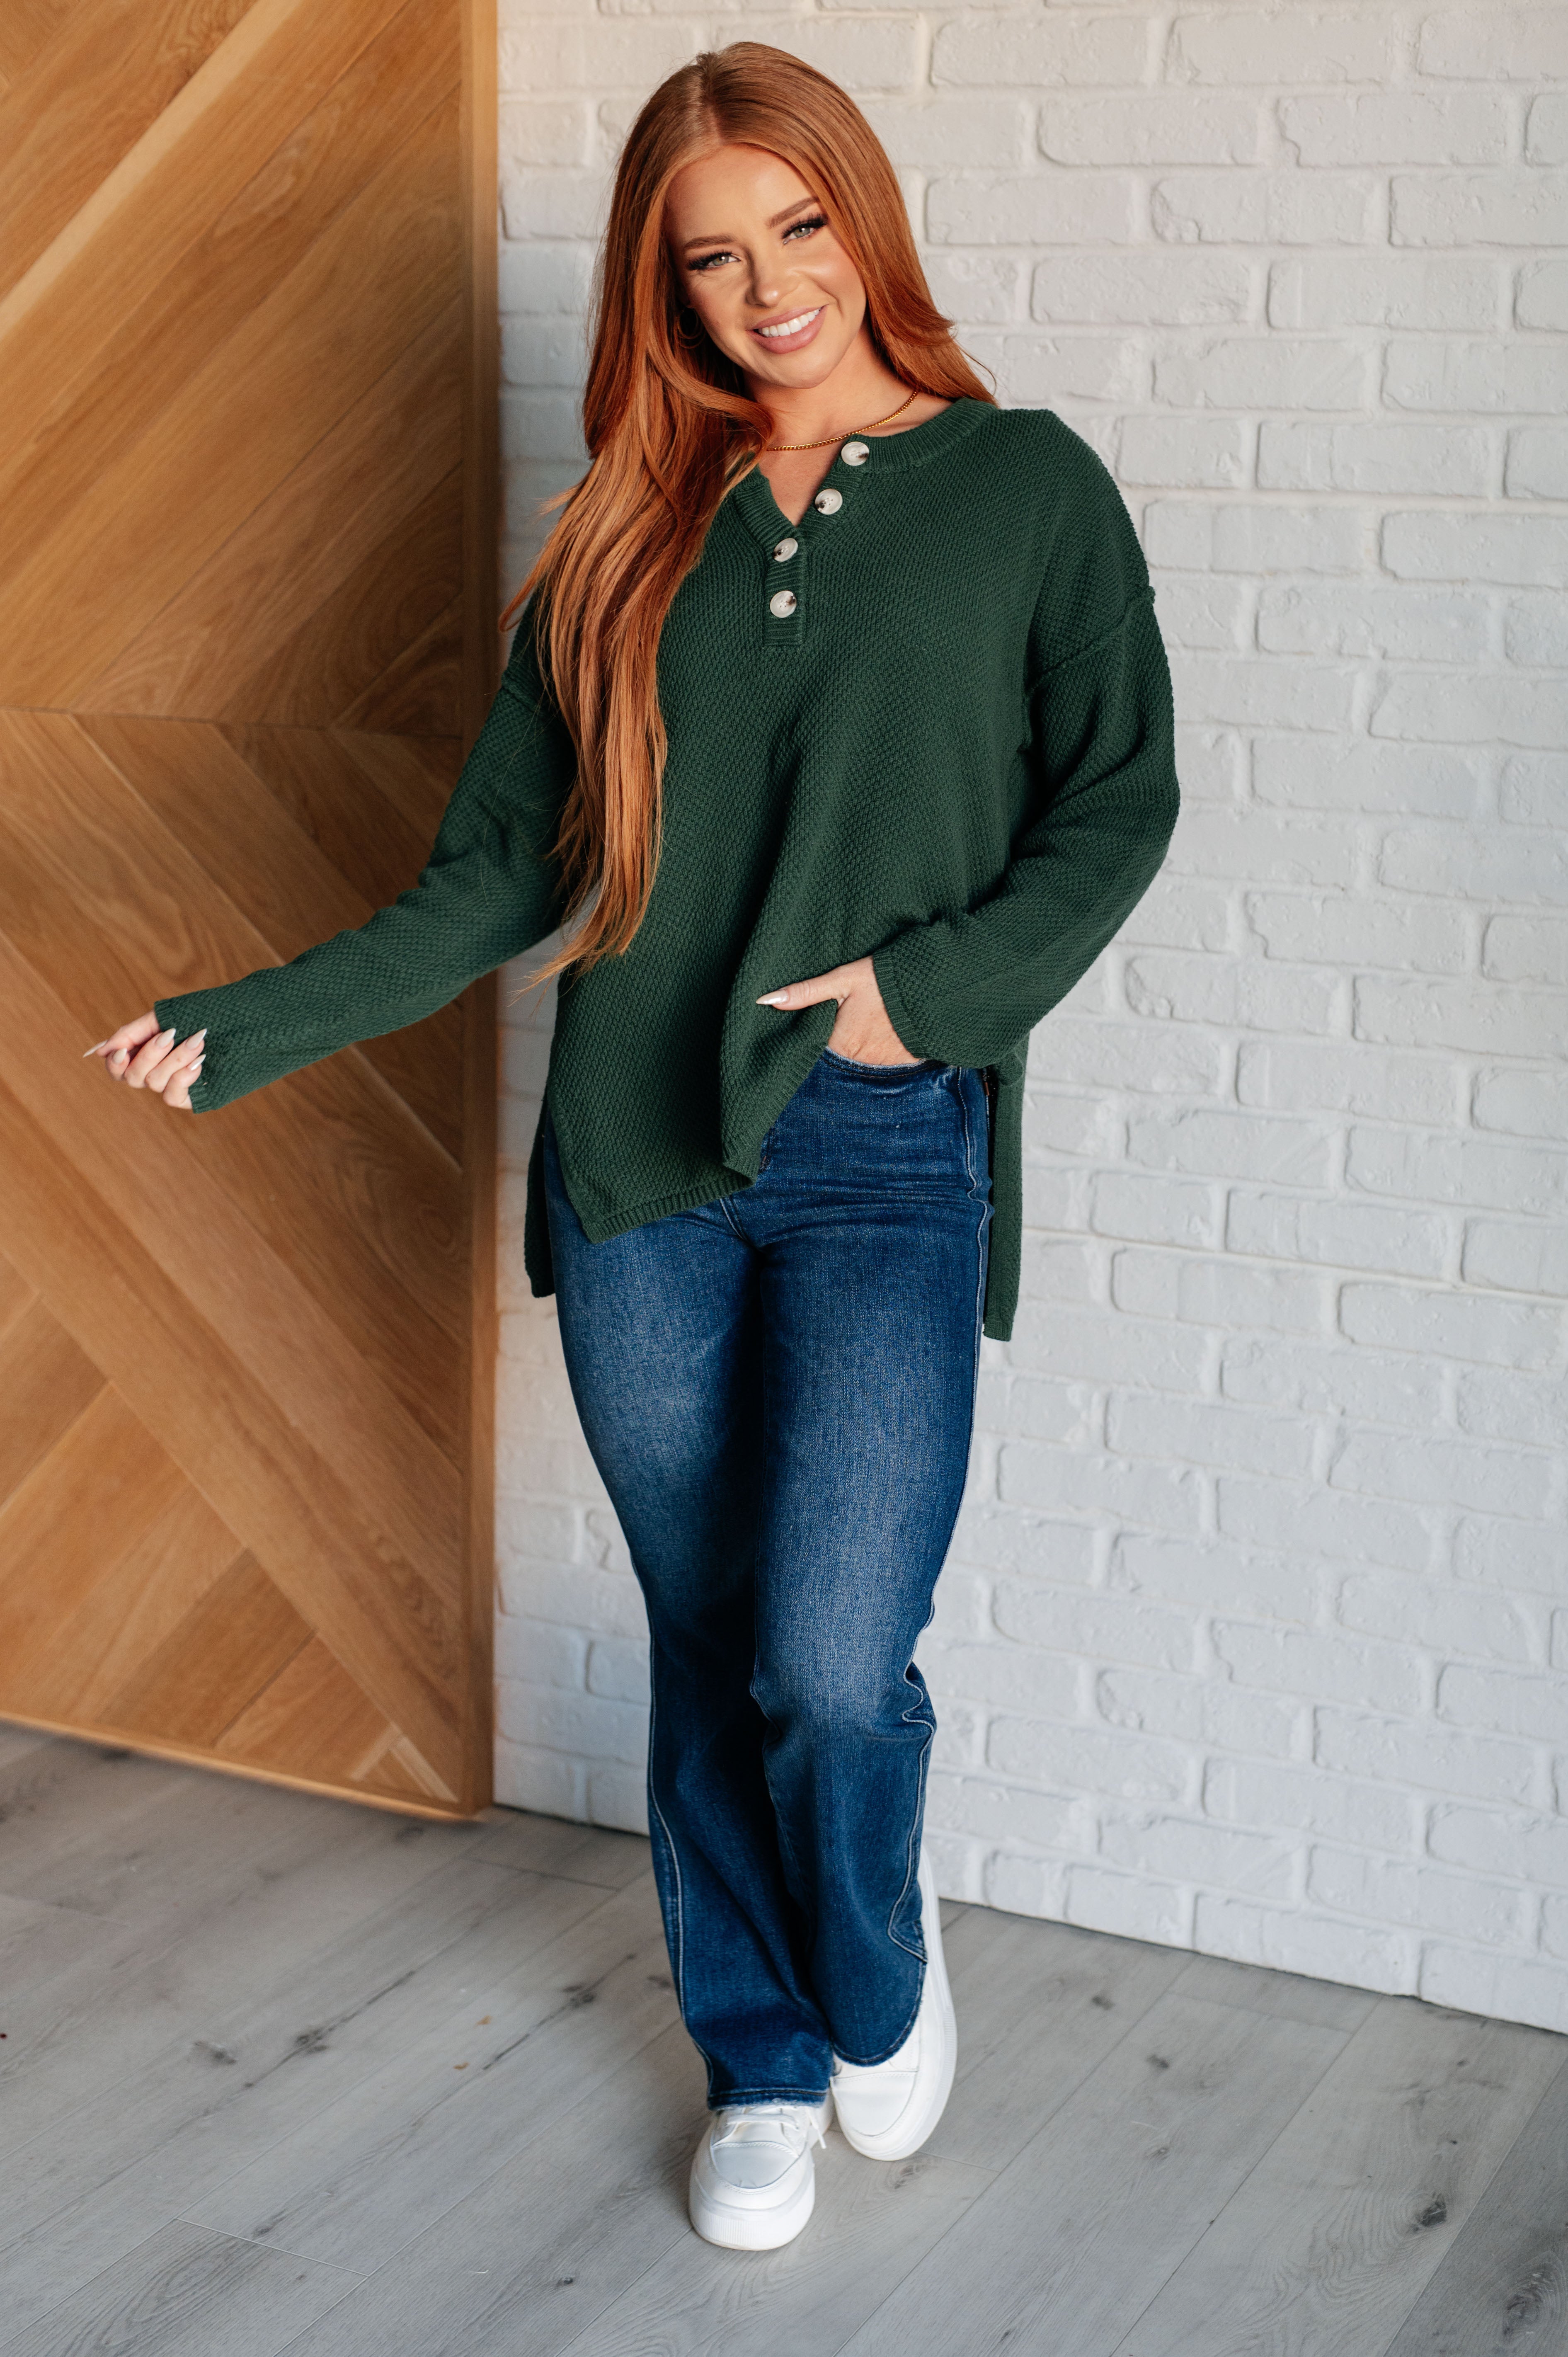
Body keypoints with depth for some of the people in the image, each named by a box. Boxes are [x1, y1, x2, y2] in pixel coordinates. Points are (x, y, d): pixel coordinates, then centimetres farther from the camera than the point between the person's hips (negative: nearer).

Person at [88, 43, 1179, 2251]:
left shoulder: (1025, 490, 2)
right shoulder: (627, 539, 9)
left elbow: (1116, 801, 2)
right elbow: (503, 873, 8)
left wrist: (939, 985, -12)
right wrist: (250, 1030, 0)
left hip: (886, 1161, -3)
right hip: (641, 1171, 3)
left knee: (831, 1662, -11)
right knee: (708, 1648, 10)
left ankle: (882, 1971, 23)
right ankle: (762, 2065, 31)